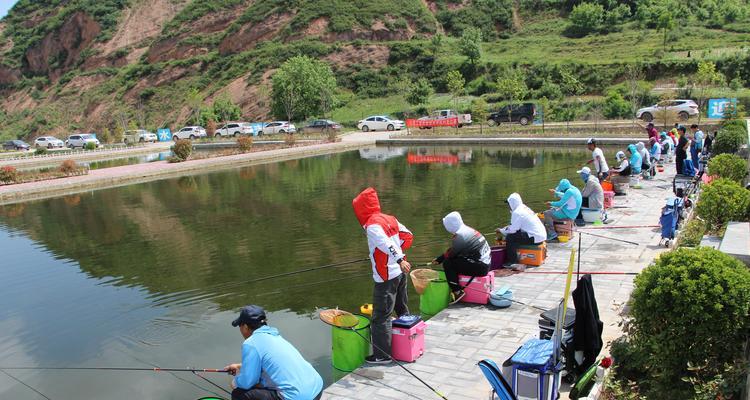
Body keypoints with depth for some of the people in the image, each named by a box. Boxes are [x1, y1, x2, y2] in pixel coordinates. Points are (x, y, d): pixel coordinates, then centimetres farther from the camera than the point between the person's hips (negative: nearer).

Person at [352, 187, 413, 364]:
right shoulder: (390, 219, 8)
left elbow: (387, 244, -30)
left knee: (381, 317, 0)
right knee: (403, 310, 23)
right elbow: (408, 236, 13)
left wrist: (399, 260, -40)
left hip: (386, 278, -9)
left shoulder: (372, 225, -17)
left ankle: (382, 355, 6)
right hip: (400, 273, 9)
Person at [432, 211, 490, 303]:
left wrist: (439, 259, 12)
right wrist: (438, 259, 16)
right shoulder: (467, 229, 10)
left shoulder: (459, 236, -18)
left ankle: (457, 292, -7)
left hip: (480, 267, -10)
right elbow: (452, 250, 16)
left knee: (447, 264, -8)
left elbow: (449, 254, -8)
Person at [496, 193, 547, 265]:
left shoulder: (517, 212, -14)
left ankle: (512, 262, -4)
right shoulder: (525, 208, 15)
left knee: (510, 237, -11)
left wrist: (501, 230, 1)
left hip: (535, 238, -10)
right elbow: (516, 226, 20)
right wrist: (503, 229, 17)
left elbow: (513, 229, -15)